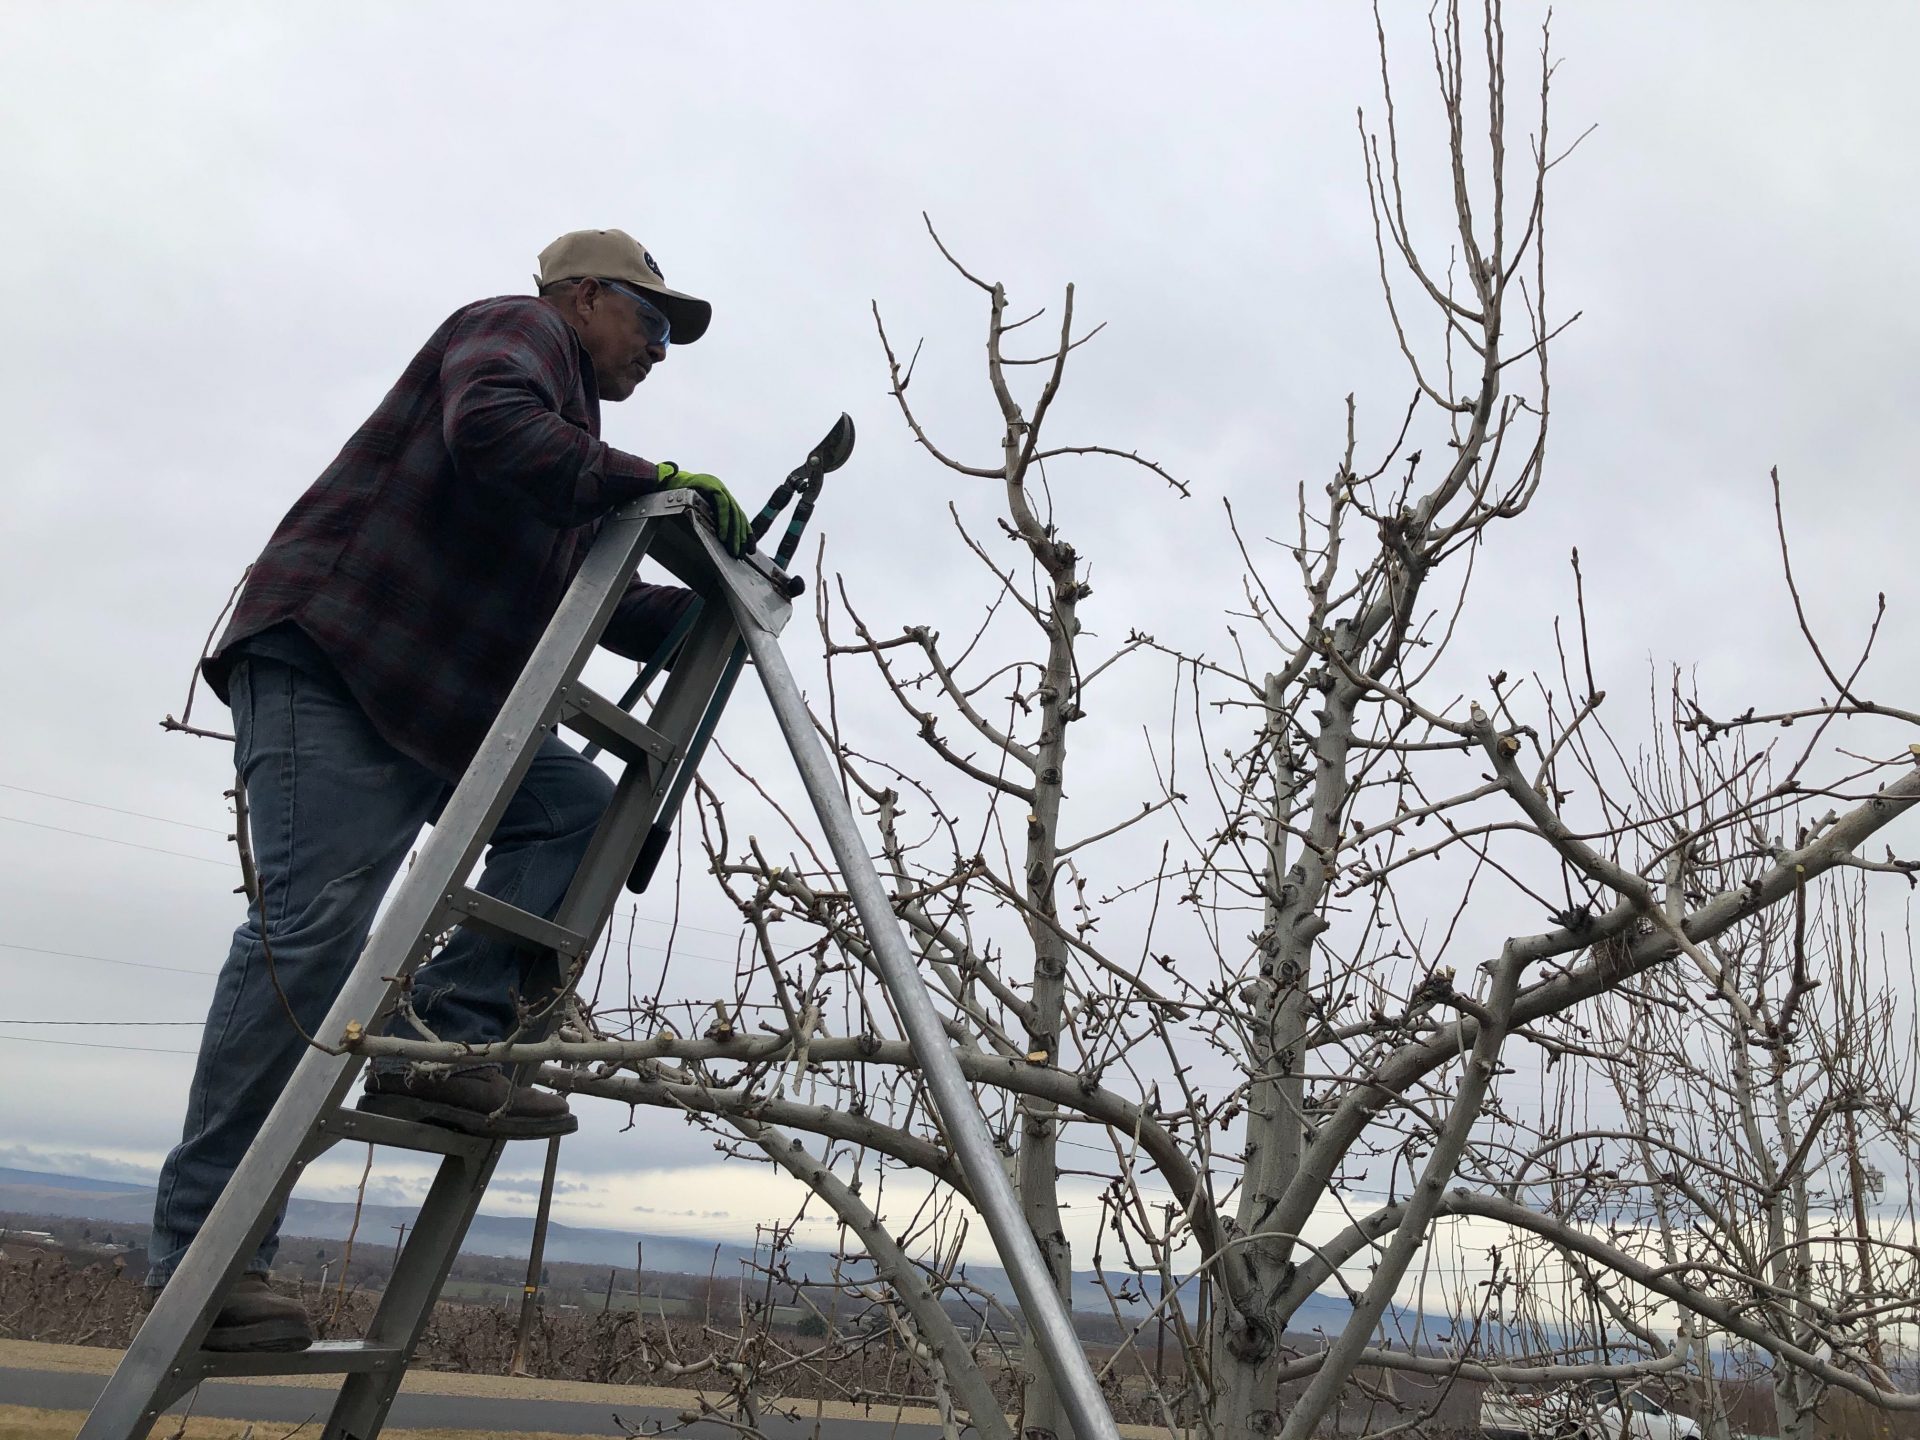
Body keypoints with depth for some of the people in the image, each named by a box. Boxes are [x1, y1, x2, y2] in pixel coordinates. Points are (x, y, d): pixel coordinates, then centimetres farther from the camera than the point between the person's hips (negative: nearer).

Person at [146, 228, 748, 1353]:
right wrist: (658, 483, -17)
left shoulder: (575, 441, 29)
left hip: (442, 703, 10)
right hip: (327, 657, -10)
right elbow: (489, 432, -22)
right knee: (317, 921, -18)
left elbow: (609, 610, 25)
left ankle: (444, 1042, -11)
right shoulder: (516, 331, 3)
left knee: (582, 805, -5)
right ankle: (201, 1255, -15)